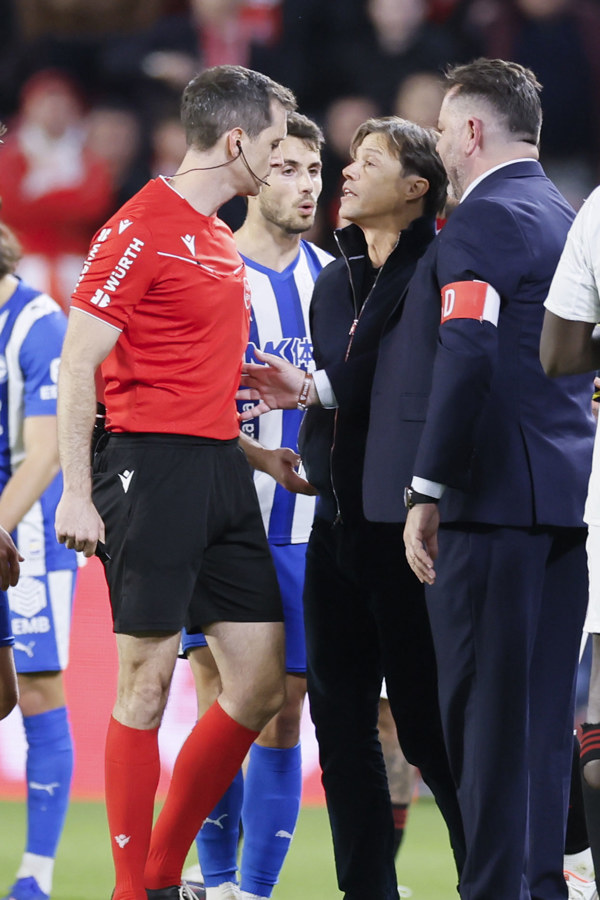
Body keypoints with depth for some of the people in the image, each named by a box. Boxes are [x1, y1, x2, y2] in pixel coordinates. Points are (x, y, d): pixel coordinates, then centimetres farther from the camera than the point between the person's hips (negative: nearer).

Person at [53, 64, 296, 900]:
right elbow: (77, 365, -11)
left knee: (261, 681, 5)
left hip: (219, 466, 9)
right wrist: (76, 492, -16)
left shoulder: (219, 238, 17)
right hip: (153, 463, -9)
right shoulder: (142, 229, -9)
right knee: (146, 684, -5)